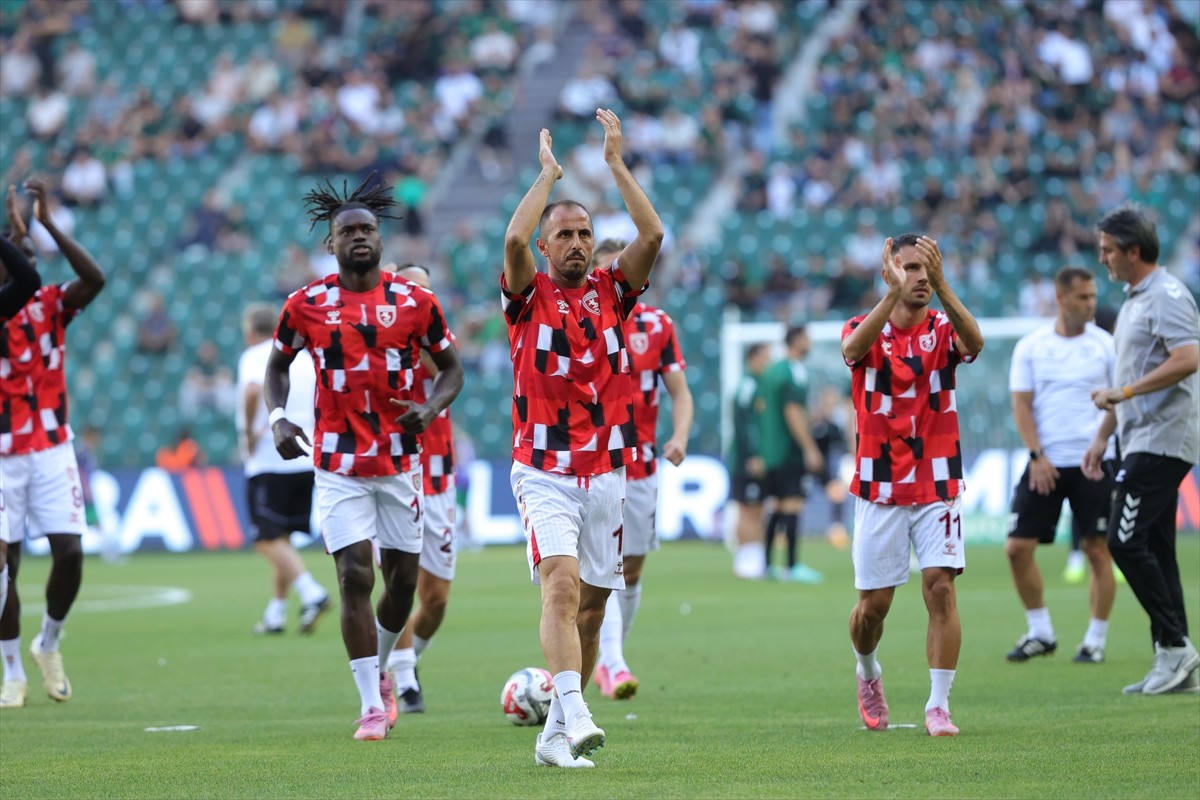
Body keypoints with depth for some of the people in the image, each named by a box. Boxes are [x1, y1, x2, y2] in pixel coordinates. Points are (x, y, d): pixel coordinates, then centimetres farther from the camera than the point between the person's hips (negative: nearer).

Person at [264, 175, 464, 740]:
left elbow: (450, 367, 10)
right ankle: (372, 705, -5)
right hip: (339, 464, -2)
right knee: (355, 577, -10)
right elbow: (277, 365, 13)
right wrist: (277, 418, -5)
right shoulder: (306, 305, -1)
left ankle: (380, 668, 35)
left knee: (404, 578, 7)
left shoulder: (415, 302, 1)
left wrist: (431, 408, -10)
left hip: (401, 459, 2)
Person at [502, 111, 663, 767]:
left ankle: (556, 735, 15)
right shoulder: (530, 295, 2)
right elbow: (514, 239, -17)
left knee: (590, 607, 6)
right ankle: (576, 716, -34)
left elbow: (652, 234, -4)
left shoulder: (611, 291, 11)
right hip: (543, 473, -4)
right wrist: (549, 172, -7)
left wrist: (616, 162, -3)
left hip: (606, 473, 4)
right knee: (561, 585, -22)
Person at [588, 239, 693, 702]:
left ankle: (606, 660, 25)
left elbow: (680, 391, 2)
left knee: (631, 571, 10)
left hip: (641, 467, 3)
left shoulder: (657, 325, 3)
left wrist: (679, 437, -16)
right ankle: (613, 666, -23)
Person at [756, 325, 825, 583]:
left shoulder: (772, 371, 14)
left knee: (777, 506, 14)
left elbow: (760, 406, 20)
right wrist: (810, 449, -19)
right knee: (793, 504, -9)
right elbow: (793, 413, -19)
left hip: (770, 452, 9)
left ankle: (766, 564, 17)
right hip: (789, 451, -9)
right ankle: (793, 567, -12)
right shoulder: (795, 372, -13)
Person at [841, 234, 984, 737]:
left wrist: (941, 285, -39)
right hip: (879, 487, 0)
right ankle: (868, 673, 35)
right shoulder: (867, 329, -2)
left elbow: (974, 342, -26)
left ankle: (938, 706, -8)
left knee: (940, 587, -13)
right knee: (873, 603, 4)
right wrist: (894, 292, -41)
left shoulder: (942, 330, -1)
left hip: (936, 484, 0)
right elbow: (852, 348, -28)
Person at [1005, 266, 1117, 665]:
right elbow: (1022, 404, 3)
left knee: (1098, 550, -4)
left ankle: (1096, 640, 6)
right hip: (1046, 463, 1)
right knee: (1018, 547, -2)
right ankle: (1040, 632, 14)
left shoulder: (1105, 345, 3)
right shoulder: (1030, 347, 5)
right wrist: (1037, 454, -8)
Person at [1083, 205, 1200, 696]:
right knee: (1154, 549, 8)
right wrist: (1102, 436, 25)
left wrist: (1123, 392, -24)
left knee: (1125, 541, -14)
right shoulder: (1134, 300, 19)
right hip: (1143, 443, 10)